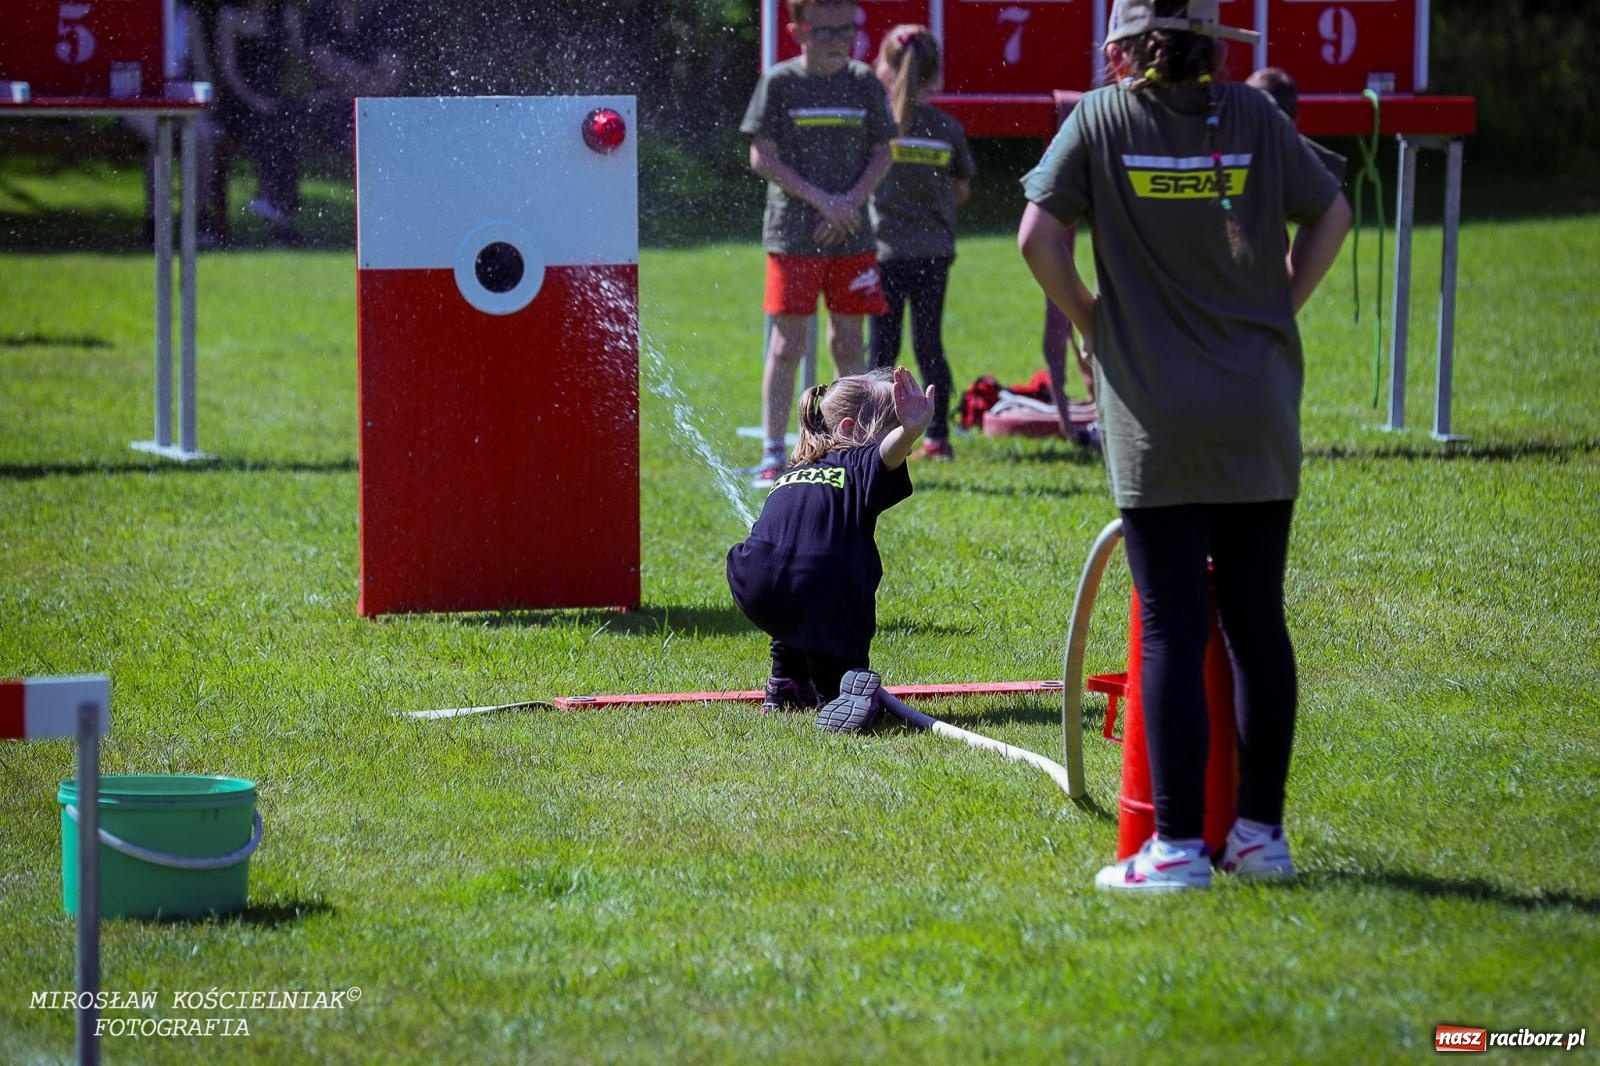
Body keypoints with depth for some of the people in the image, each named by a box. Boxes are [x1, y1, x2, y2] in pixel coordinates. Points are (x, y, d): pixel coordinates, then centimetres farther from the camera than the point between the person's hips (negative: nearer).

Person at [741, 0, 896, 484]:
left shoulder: (863, 82, 6)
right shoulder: (780, 82, -3)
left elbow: (881, 153, 8)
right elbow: (762, 157, -6)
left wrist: (851, 200, -9)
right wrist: (820, 200, -14)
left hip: (852, 235, 3)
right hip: (792, 234, -3)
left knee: (847, 341, 7)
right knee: (787, 343, -4)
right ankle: (773, 454, 0)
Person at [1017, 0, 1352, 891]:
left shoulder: (1102, 120, -3)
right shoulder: (1254, 118, 2)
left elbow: (1039, 237, -7)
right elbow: (1331, 215, 9)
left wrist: (1091, 323, 7)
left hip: (1157, 421, -2)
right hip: (1261, 416, 2)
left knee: (1173, 628, -2)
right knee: (1257, 620, 10)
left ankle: (1179, 845, -4)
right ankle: (1262, 832, 15)